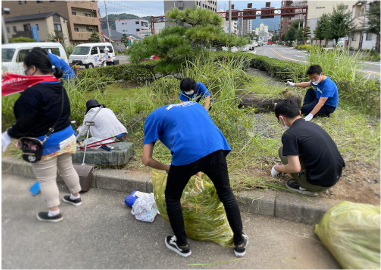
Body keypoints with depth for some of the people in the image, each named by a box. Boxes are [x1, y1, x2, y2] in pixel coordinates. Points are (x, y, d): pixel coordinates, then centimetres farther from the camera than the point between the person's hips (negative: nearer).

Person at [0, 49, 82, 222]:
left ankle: (54, 212, 23)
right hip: (66, 137, 8)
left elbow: (24, 123, -22)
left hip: (45, 144, -8)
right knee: (67, 169, 24)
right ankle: (75, 196, 42)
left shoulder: (33, 93, -24)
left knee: (46, 179, 9)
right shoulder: (59, 87, 2)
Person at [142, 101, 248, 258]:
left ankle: (182, 245, 38)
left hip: (186, 154, -4)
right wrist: (199, 169, 43)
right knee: (226, 194, 27)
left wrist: (166, 167, 33)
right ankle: (240, 243, 40)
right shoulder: (195, 105, 36)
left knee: (172, 198, 24)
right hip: (216, 148, 4)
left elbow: (146, 160, 15)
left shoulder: (153, 117, 23)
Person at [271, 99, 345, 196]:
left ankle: (305, 187, 6)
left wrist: (277, 168, 0)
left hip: (321, 183, -8)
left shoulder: (289, 134, -17)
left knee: (283, 151, 2)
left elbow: (295, 168, -21)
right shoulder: (312, 124, 9)